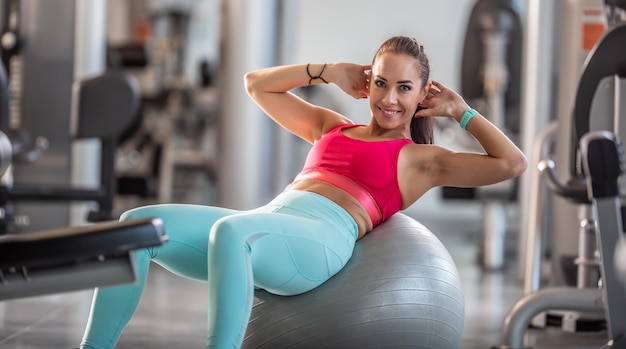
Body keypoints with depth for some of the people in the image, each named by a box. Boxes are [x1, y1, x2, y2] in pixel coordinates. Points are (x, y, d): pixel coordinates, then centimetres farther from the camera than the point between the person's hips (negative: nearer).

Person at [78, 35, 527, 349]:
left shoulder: (421, 159, 19)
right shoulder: (331, 127, 33)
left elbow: (511, 163, 9)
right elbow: (258, 84, 39)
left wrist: (459, 110, 18)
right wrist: (327, 72, 33)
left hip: (321, 242, -6)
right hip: (262, 224, 6)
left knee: (229, 231, -41)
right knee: (137, 223, -19)